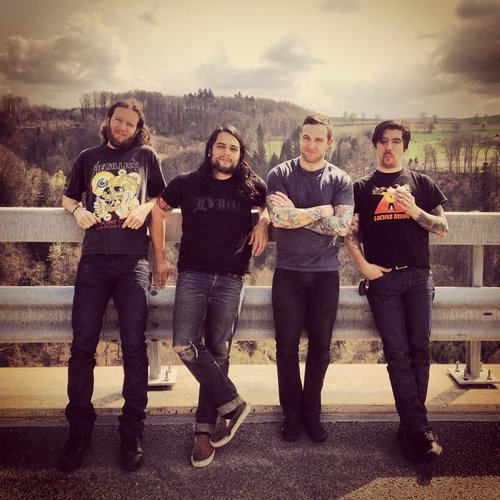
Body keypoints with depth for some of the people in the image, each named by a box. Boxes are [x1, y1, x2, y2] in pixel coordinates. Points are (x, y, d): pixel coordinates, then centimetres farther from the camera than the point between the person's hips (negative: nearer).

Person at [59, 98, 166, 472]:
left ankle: (132, 433, 9)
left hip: (133, 260, -2)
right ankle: (79, 432, 14)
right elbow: (68, 197, 24)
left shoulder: (146, 156, 13)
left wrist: (145, 208, -5)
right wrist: (78, 210, 1)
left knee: (134, 345, -4)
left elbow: (163, 197, 16)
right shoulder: (89, 157, 17)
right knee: (83, 345, 0)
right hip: (94, 259, 2)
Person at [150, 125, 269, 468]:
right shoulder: (187, 183, 7)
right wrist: (160, 255, 14)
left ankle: (205, 428, 16)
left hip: (231, 279, 0)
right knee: (185, 345, -14)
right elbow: (159, 210, 18)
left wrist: (263, 224, 3)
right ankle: (233, 404, 4)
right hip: (192, 275, 0)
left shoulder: (251, 187, 7)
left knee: (218, 352, 3)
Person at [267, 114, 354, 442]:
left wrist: (296, 213, -13)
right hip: (288, 271, -1)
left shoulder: (341, 180, 4)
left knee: (320, 347, 8)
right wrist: (322, 210, -9)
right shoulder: (280, 175, 1)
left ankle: (312, 411, 26)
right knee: (287, 346, 5)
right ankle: (291, 413, 22)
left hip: (325, 272, 1)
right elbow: (278, 217, -15)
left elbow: (342, 226, -11)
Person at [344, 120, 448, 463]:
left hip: (418, 276, 1)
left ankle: (411, 425, 12)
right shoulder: (362, 187, 11)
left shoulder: (421, 183, 13)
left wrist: (414, 210, -8)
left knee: (419, 350, 0)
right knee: (398, 354, -4)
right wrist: (364, 265, -7)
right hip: (383, 279, -1)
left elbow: (442, 228, 8)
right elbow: (350, 232, 6)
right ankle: (418, 428, 2)